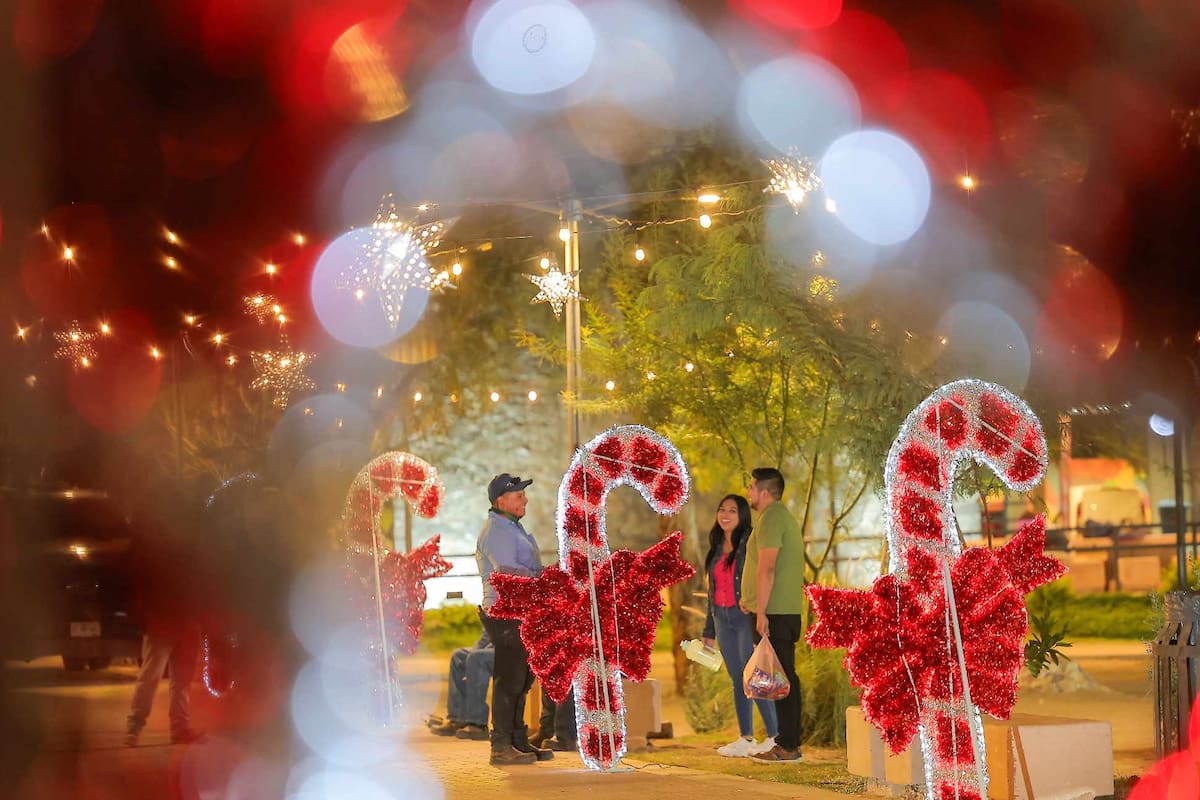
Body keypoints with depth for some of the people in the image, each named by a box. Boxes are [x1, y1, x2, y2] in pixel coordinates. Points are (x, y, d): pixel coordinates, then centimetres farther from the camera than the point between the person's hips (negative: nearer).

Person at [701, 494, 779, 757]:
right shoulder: (717, 548, 14)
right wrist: (708, 631, 19)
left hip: (745, 616, -7)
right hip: (722, 617, 7)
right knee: (737, 680, 9)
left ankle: (775, 737, -2)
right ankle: (745, 739, 13)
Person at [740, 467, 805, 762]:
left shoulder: (771, 519, -13)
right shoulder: (785, 517, 21)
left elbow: (767, 568, -20)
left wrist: (761, 612, -21)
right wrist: (753, 601, 26)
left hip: (774, 613, -10)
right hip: (787, 611, 10)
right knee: (783, 676, 12)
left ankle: (788, 746, -8)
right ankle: (788, 741, 15)